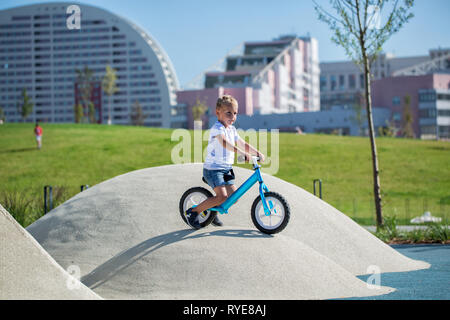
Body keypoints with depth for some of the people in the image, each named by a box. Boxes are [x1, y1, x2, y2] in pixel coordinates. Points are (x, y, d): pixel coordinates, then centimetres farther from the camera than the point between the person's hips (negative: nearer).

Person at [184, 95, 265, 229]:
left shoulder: (232, 129, 14)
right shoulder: (217, 128, -15)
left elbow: (243, 144, 15)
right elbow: (224, 142, -32)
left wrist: (257, 153, 0)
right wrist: (242, 152, -43)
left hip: (226, 169, 9)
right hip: (213, 168, -9)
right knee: (222, 196, -20)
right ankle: (192, 212, -10)